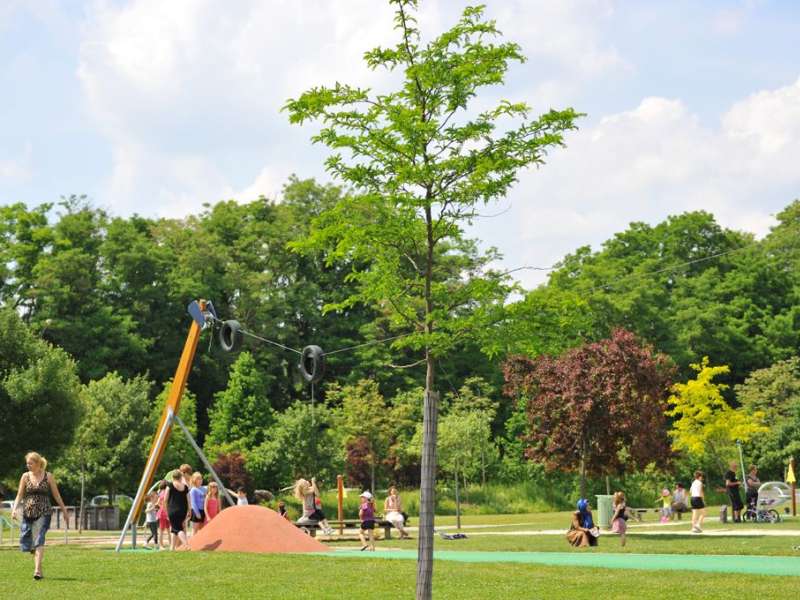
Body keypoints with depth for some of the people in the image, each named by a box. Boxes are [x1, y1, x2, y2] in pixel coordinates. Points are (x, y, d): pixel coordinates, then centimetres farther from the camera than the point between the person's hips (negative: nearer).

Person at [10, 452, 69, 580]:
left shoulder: (48, 476, 1)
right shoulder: (25, 476, 6)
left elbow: (57, 496, 7)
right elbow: (19, 495, 7)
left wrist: (64, 511, 8)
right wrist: (14, 509, -10)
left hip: (43, 513, -3)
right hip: (28, 513, 3)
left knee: (39, 541, -16)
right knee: (30, 543, 8)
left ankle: (37, 570, -23)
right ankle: (38, 568, 24)